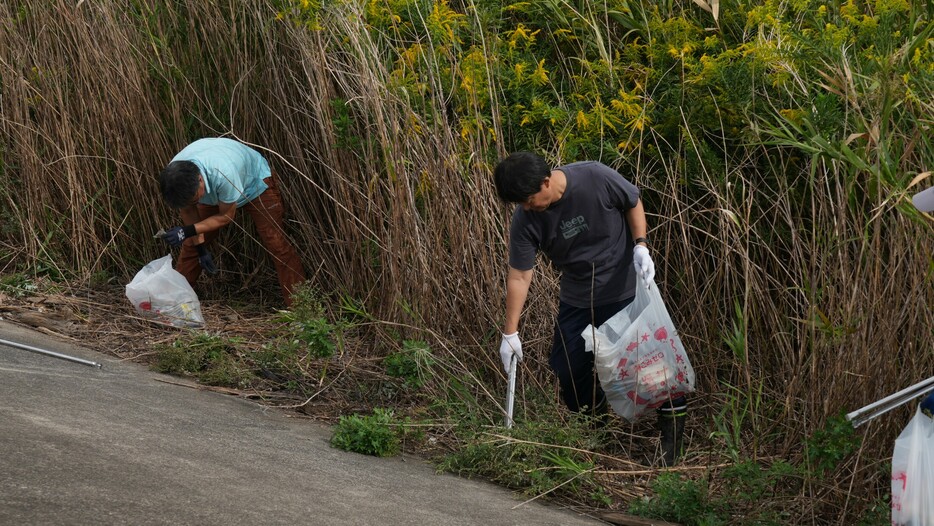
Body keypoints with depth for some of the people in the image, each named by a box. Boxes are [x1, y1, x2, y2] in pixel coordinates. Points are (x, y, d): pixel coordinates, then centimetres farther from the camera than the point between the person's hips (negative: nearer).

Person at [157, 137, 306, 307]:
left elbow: (226, 216, -30)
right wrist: (200, 248, -7)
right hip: (213, 191, 5)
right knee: (192, 243, 0)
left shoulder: (224, 173, -47)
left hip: (255, 181, -5)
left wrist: (188, 231, -34)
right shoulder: (175, 176, -31)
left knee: (275, 242, -13)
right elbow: (187, 211, -11)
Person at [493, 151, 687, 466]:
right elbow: (519, 277, -12)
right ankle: (594, 419, 29)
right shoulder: (525, 221, -17)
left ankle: (672, 427, 12)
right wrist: (510, 333, -12)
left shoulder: (596, 179, -25)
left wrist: (640, 246, -19)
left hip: (626, 289, -3)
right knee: (565, 367, 4)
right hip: (577, 296, 3)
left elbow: (633, 203, -6)